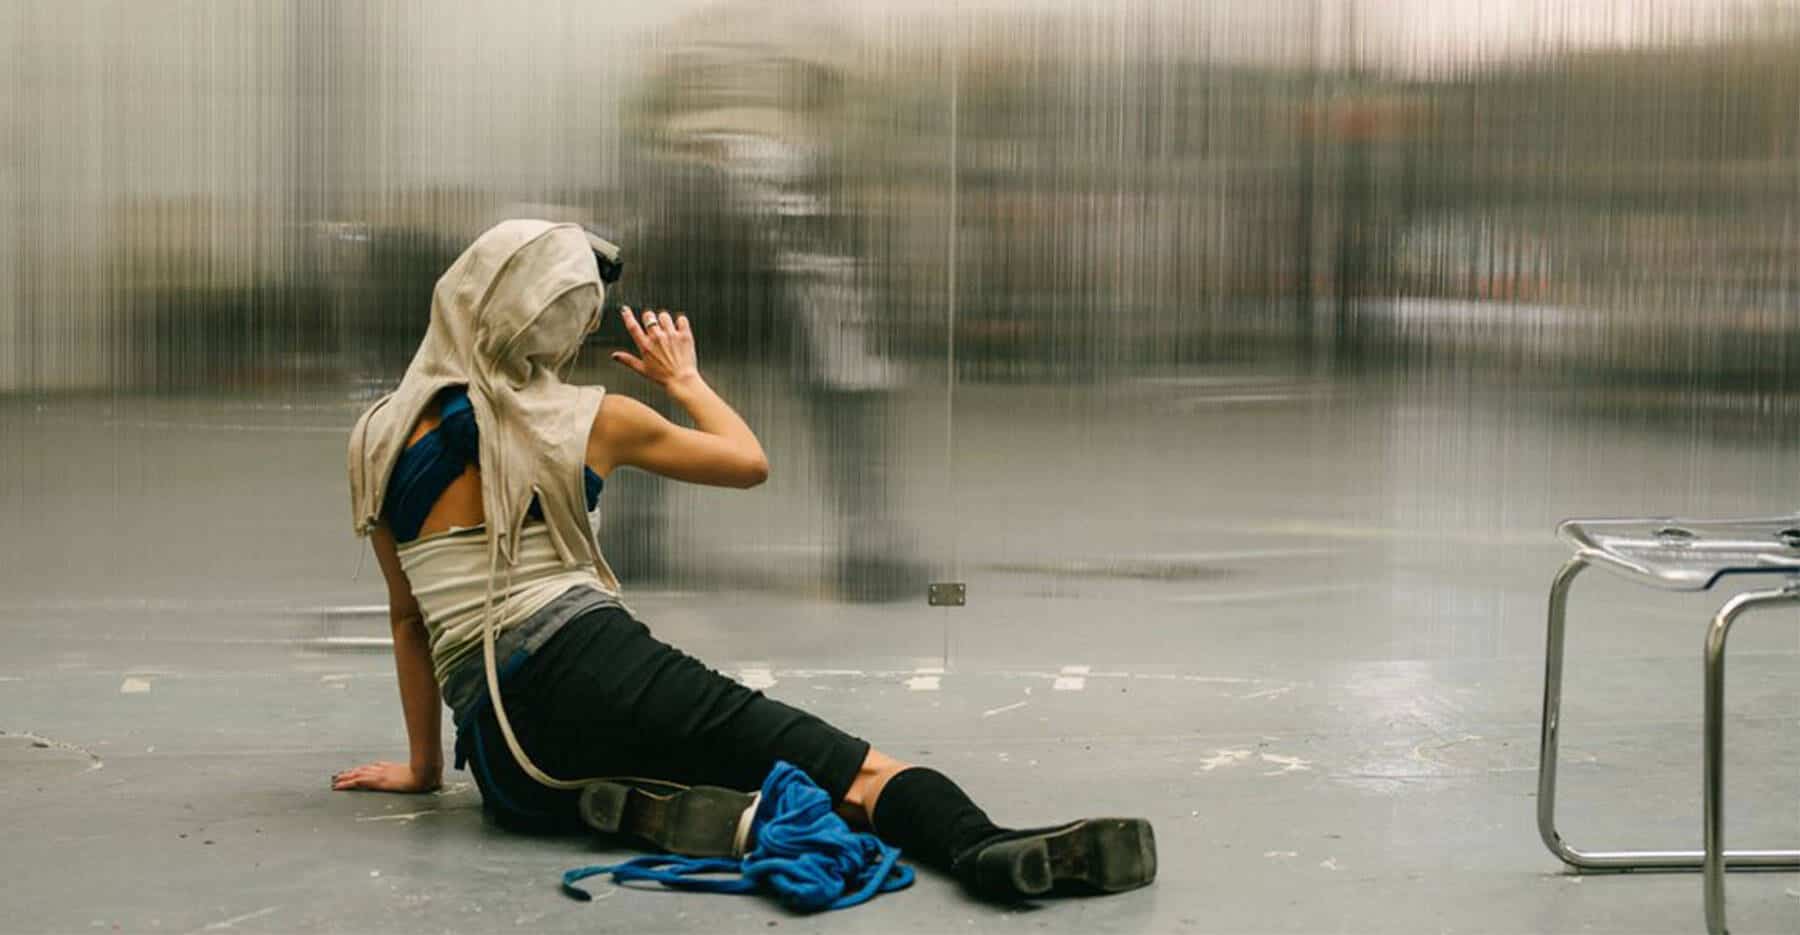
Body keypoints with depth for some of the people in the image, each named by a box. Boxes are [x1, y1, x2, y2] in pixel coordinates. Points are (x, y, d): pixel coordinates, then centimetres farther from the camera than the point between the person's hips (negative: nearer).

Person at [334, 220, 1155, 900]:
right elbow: (750, 461, 24)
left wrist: (423, 764, 29)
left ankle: (642, 812, -14)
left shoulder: (380, 440, 16)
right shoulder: (588, 420, 9)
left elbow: (407, 618, 21)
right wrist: (684, 379, 40)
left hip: (502, 761, 4)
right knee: (860, 772, -13)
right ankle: (984, 849, -42)